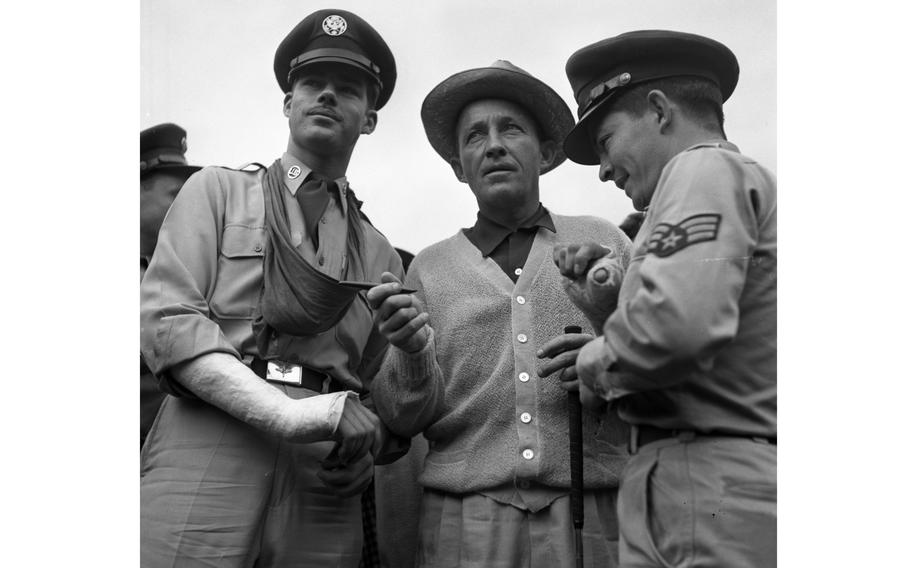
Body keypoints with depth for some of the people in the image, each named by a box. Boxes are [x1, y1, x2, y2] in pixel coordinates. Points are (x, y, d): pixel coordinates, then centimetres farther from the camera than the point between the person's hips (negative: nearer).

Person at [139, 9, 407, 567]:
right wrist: (290, 413, -16)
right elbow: (167, 319, -5)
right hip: (203, 470, -2)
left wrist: (367, 450, -8)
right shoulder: (216, 191, 10)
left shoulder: (382, 256, 16)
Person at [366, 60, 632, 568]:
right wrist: (412, 352, -15)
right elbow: (404, 420, 3)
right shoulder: (429, 268, 7)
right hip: (463, 521, 0)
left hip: (592, 516, 0)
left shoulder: (605, 241, 6)